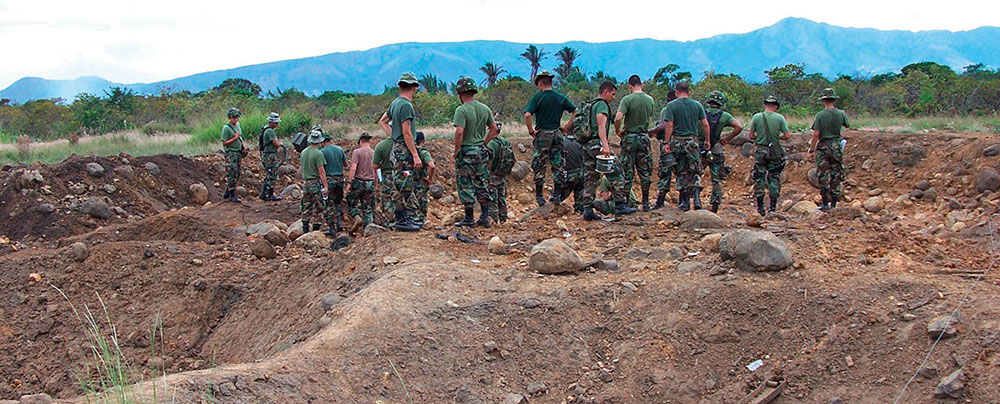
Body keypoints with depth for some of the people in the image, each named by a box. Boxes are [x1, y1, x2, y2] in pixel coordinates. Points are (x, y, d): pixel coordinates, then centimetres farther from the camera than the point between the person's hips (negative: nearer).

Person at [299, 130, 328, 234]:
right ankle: (316, 229, 1)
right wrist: (326, 186, -15)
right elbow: (321, 171, -17)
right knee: (318, 208, 0)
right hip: (316, 183, -7)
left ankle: (305, 229, 17)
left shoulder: (303, 152, 7)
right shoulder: (318, 153, -15)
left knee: (306, 207, 13)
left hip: (306, 183, 7)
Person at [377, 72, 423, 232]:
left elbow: (382, 121, 26)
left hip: (396, 149, 10)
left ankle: (405, 218, 20)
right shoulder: (406, 105, -16)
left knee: (404, 187, 14)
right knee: (402, 187, -6)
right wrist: (416, 156, -18)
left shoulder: (395, 103, 12)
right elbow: (407, 133, -20)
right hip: (404, 151, -10)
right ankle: (401, 221, -4)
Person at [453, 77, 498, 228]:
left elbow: (459, 132, -25)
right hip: (481, 152, 7)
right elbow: (494, 129, 12)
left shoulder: (462, 110, -15)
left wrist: (456, 151, -14)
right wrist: (484, 143, 16)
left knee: (466, 186, 2)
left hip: (466, 152, -7)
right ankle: (485, 217, 16)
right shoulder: (485, 108, 7)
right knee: (481, 184, 15)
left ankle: (469, 219, 6)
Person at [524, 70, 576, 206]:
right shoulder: (561, 97, 6)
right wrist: (567, 127, 9)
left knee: (539, 165, 4)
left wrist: (531, 130, -8)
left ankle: (539, 196, 6)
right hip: (556, 134, 4)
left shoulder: (537, 97, -7)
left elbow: (527, 115, -19)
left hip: (542, 134, -4)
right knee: (557, 164, 10)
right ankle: (557, 194, 10)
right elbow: (575, 112, 5)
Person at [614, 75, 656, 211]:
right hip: (644, 137, 3)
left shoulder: (627, 99, -12)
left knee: (628, 171, 2)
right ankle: (645, 203, 13)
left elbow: (618, 118, -23)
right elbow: (649, 117, 12)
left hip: (630, 138, -3)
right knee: (644, 171, 10)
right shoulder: (650, 100, 3)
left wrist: (617, 131, -5)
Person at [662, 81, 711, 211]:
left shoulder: (672, 105, -4)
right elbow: (705, 124, 4)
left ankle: (685, 201, 8)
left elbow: (669, 125, -10)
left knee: (681, 172, 6)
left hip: (677, 141, -1)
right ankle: (697, 198, -10)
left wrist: (666, 143, -6)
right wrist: (707, 140, 14)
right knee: (695, 172, 8)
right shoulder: (697, 105, 4)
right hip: (693, 141, 2)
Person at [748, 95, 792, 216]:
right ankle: (773, 206, 8)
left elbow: (751, 136, -1)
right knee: (774, 177, 9)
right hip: (775, 152, 0)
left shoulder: (757, 117, -3)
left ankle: (760, 207, 5)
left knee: (759, 178, 6)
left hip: (760, 151, 0)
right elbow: (787, 136, -3)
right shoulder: (779, 118, -3)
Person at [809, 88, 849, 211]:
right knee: (836, 175, 10)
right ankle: (834, 203, 13)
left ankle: (825, 203, 1)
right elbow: (847, 125, 18)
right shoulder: (841, 114, -2)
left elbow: (816, 134, -12)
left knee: (823, 176, 2)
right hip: (836, 146, 2)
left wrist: (811, 150, -5)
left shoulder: (820, 115, -10)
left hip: (823, 147, -2)